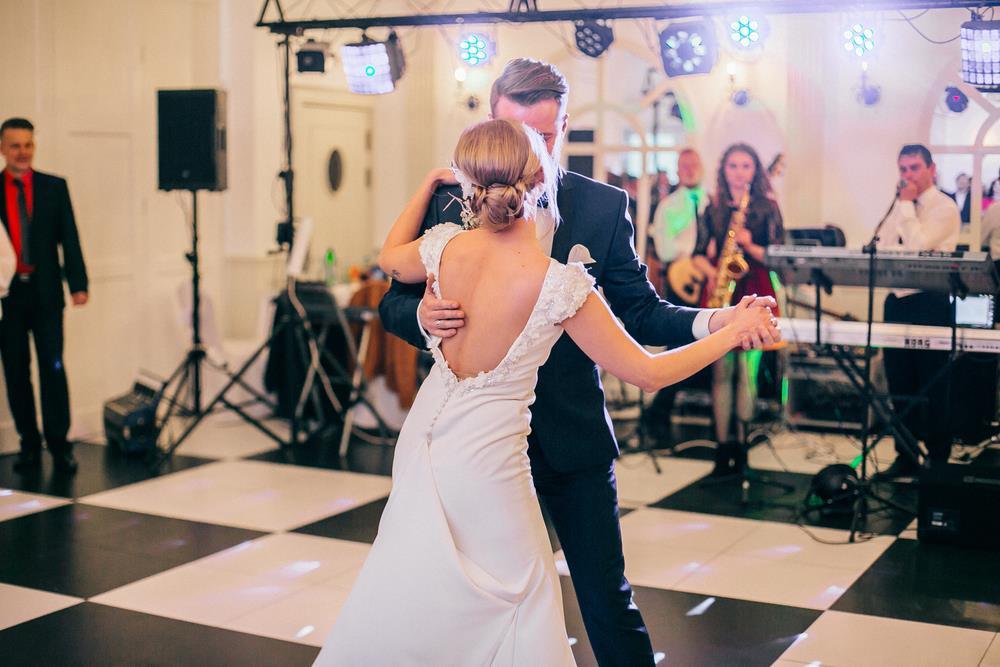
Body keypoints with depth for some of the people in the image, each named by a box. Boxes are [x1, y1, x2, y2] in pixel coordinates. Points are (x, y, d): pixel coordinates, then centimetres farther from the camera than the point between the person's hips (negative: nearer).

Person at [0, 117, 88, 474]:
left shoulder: (54, 187, 7)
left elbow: (69, 238, 4)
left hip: (45, 291, 0)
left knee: (53, 367, -4)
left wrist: (78, 283, -4)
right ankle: (29, 444, 13)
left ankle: (59, 445, 1)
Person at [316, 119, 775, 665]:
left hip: (423, 440, 5)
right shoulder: (558, 284, -24)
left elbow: (389, 258, 15)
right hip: (485, 460, -5)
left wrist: (430, 184, 23)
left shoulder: (445, 246, -12)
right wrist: (733, 332, -5)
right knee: (521, 606, 13)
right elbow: (647, 372, -15)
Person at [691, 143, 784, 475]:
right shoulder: (713, 208, 12)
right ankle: (723, 445, 3)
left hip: (754, 292, -2)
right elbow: (699, 254, 12)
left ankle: (741, 444, 3)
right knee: (721, 370, 0)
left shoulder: (766, 207, 5)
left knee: (747, 370, -5)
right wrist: (711, 272, -7)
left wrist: (750, 246, -15)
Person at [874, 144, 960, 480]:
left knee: (932, 388, 0)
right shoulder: (898, 207, 15)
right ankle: (905, 456, 21)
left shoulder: (944, 207, -7)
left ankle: (938, 460, 11)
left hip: (929, 303, -7)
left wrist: (906, 205, -13)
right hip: (896, 299, 7)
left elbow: (918, 246, -20)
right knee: (900, 383, 11)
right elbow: (880, 246, 14)